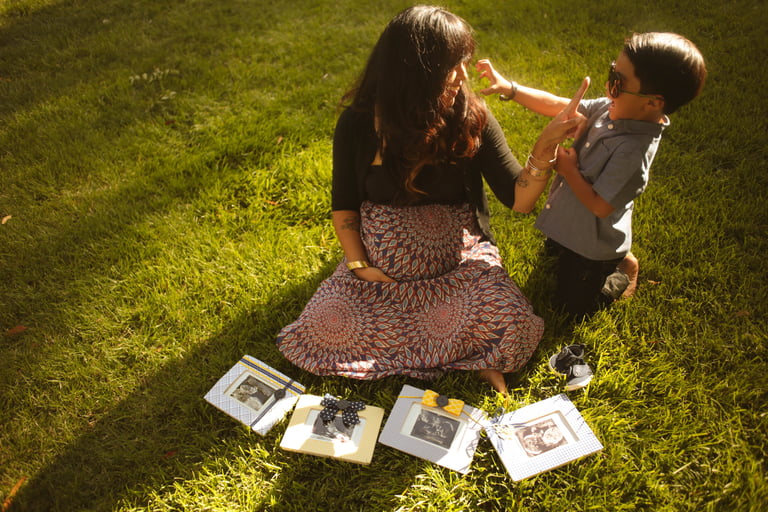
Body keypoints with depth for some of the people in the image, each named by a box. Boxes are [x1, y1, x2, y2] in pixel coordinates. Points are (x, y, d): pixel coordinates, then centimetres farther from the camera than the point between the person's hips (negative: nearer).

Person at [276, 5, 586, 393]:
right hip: (380, 264, 2)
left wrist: (544, 150, -28)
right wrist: (358, 264, -10)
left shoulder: (471, 118, -9)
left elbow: (519, 200, -10)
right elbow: (343, 204, 2)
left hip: (458, 263, -2)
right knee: (315, 332, -18)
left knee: (512, 326, -30)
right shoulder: (358, 123, -9)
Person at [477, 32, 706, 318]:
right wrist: (509, 88, -16)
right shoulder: (613, 109, -14)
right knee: (553, 252, 36)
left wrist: (568, 169, -23)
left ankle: (624, 271, 29)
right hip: (570, 225, 8)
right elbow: (558, 106, -8)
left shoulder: (633, 150, -37)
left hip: (592, 244, -8)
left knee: (573, 307, 14)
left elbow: (600, 206, -31)